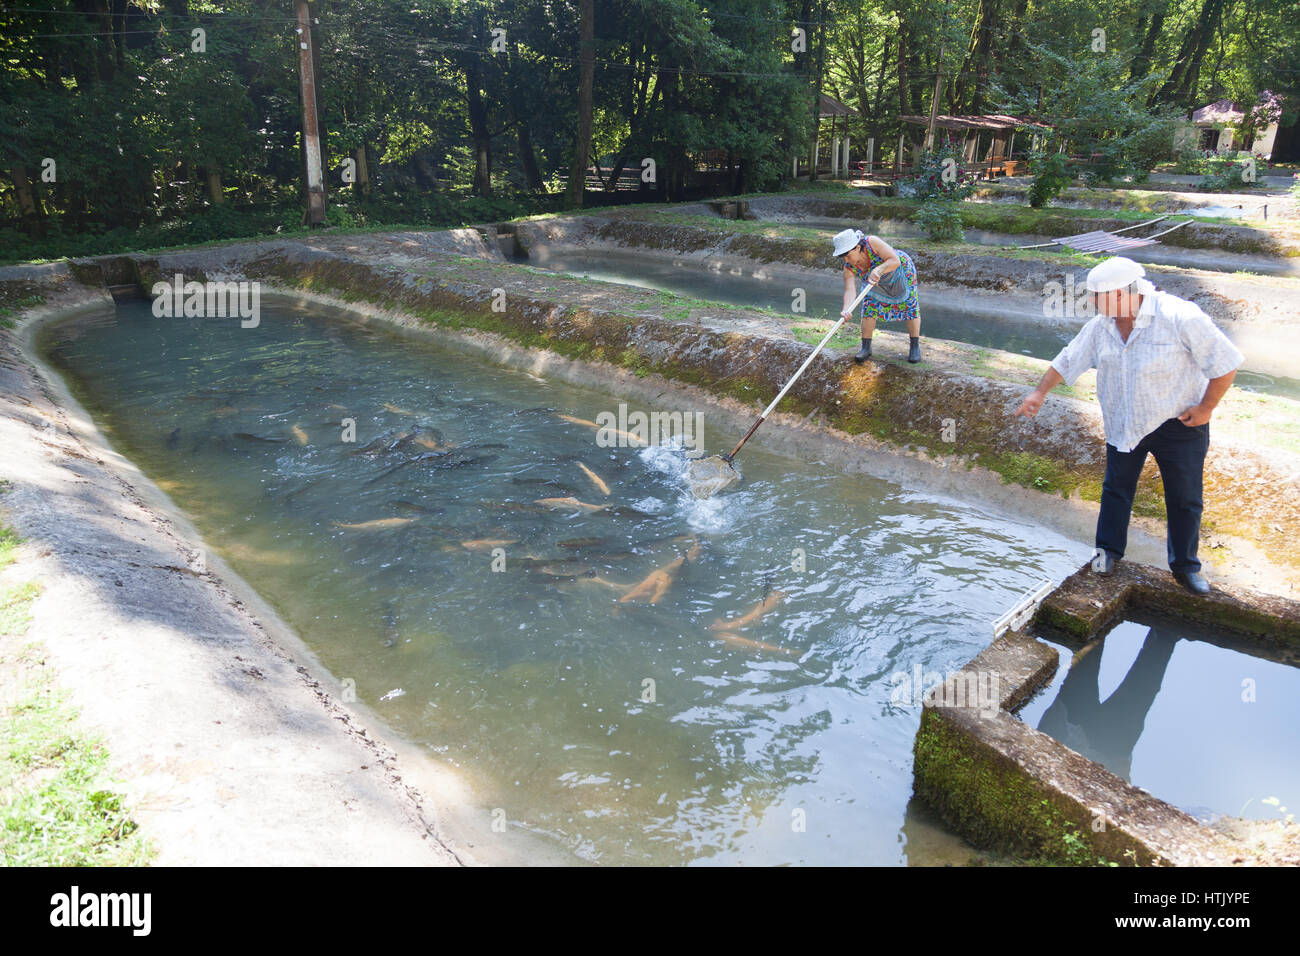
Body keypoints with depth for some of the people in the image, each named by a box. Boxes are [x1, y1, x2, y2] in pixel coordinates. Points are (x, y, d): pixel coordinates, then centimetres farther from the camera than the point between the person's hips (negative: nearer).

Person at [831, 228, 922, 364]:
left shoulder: (873, 242, -38)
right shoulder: (849, 268, -26)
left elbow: (895, 261, -41)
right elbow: (849, 290, -36)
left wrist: (878, 270, -58)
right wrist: (846, 310, -54)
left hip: (901, 270, -3)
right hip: (877, 282, 4)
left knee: (910, 306, -1)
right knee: (869, 307, -7)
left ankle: (915, 347, 10)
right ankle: (866, 348, 2)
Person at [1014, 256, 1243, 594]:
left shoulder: (1180, 318, -25)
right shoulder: (1101, 326, -8)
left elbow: (1226, 364, -17)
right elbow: (1068, 360, 6)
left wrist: (1206, 408, -14)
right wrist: (1040, 392, 4)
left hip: (1179, 424, -4)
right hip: (1124, 424, 4)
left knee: (1185, 499, 8)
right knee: (1116, 489, 13)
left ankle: (1186, 566, 24)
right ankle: (1108, 550, 32)